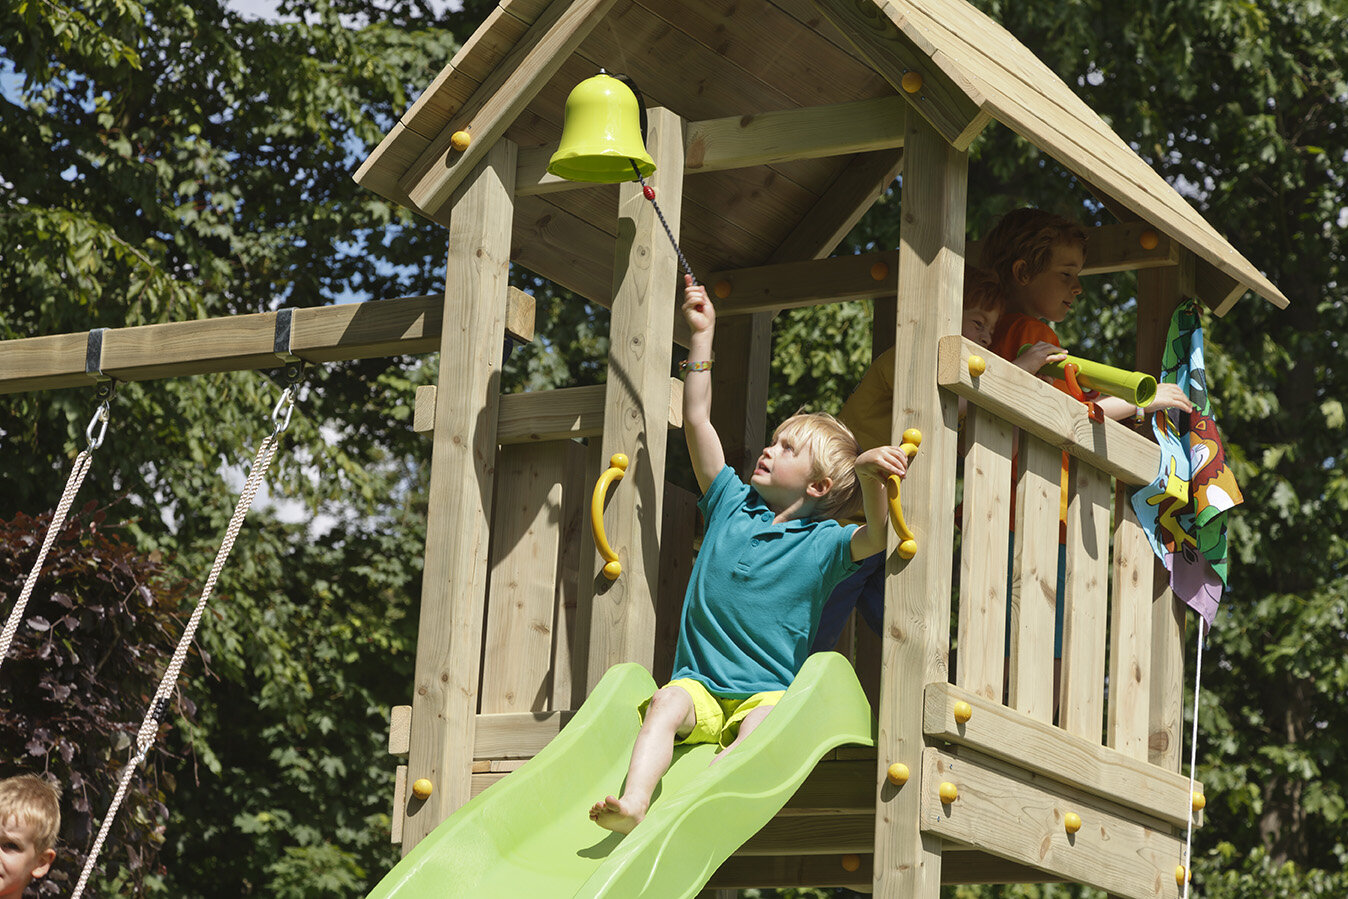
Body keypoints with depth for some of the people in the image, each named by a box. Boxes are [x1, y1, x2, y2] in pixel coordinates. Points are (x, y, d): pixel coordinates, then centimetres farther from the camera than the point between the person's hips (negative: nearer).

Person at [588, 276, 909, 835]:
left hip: (767, 691, -3)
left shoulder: (823, 543, 4)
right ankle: (631, 805, -51)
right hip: (700, 684, 3)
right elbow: (697, 420, 17)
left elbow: (875, 537, -18)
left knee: (760, 727, -34)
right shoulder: (732, 505, 17)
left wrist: (868, 474, -36)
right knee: (666, 704, -29)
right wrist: (702, 334, 16)